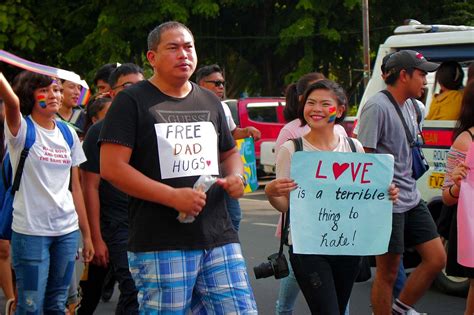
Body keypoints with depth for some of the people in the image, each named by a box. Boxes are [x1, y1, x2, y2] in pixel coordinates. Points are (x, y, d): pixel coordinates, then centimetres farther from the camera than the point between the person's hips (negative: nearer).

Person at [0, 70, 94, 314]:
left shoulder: (68, 134, 9)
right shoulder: (22, 129, -5)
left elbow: (75, 186, 12)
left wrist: (86, 233, 11)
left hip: (67, 230, 5)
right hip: (30, 231, -5)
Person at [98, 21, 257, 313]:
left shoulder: (210, 101, 17)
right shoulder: (132, 101, -1)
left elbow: (230, 154, 29)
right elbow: (111, 167, -10)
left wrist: (236, 177, 4)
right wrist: (173, 196, -16)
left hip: (220, 240, 5)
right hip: (161, 245, -5)